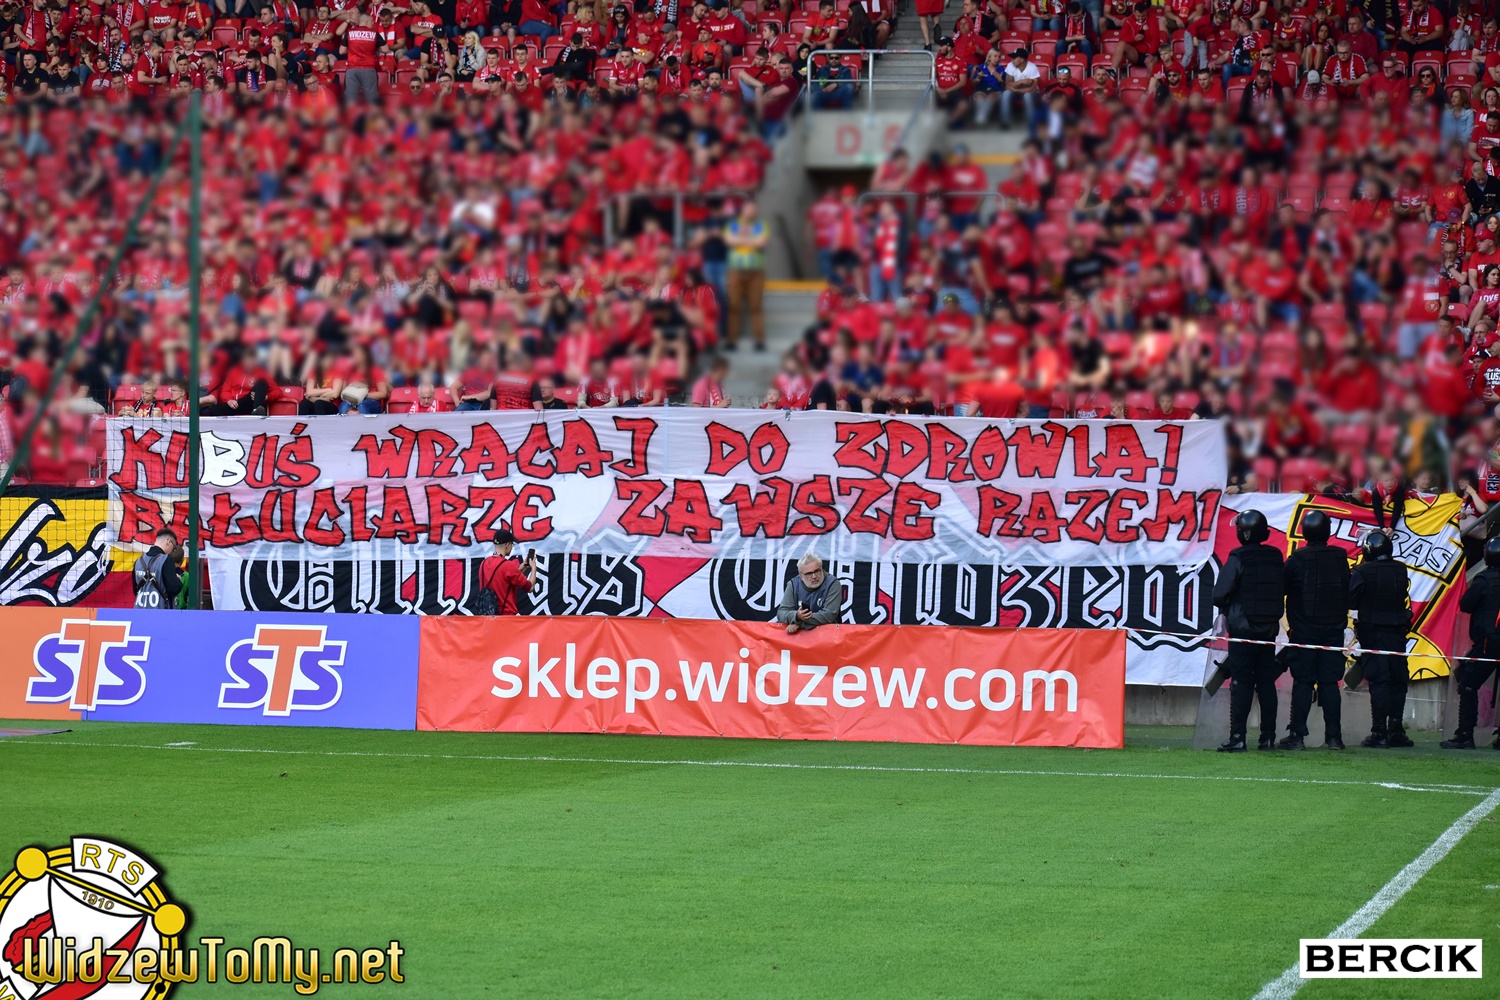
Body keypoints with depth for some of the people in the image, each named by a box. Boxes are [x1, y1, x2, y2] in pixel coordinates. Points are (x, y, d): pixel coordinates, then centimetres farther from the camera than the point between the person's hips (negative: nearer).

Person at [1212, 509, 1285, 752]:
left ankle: (1237, 737, -7)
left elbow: (1219, 595, -14)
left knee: (1241, 682, -3)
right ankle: (1268, 737, 9)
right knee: (1266, 682, 9)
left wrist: (1229, 606, 6)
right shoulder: (1275, 558, 4)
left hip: (1242, 629, -5)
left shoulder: (1237, 559, -12)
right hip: (1269, 629, 5)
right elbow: (1283, 589, 10)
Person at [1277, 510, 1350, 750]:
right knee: (1330, 683, 6)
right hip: (1334, 630, 3)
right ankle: (1333, 737, 5)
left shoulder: (1297, 559, -10)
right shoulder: (1340, 559, 1)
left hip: (1303, 631, -3)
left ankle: (1297, 735, -2)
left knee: (1302, 683, 0)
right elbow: (1348, 593, 10)